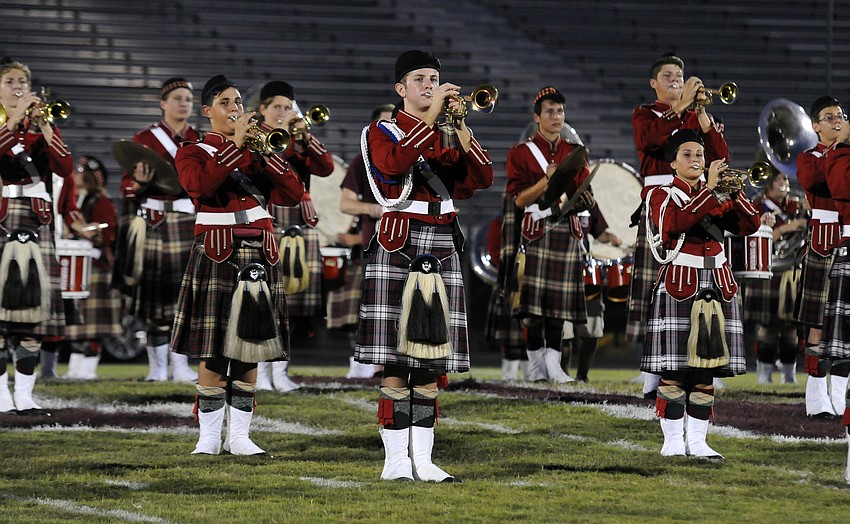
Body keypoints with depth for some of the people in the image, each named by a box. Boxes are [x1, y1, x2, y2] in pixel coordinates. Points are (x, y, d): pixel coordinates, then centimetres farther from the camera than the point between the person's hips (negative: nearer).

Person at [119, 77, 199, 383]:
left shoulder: (201, 139, 11)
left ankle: (180, 365, 4)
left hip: (191, 224, 2)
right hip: (155, 224, -2)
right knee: (157, 292, -1)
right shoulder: (144, 139, 3)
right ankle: (157, 365, 4)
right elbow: (128, 187, 2)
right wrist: (140, 182, -20)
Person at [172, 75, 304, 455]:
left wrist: (264, 152, -7)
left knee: (250, 350, 3)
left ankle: (239, 435, 7)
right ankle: (209, 437, -3)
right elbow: (200, 184, -20)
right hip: (216, 256, -4)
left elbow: (292, 195, 2)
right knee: (213, 352, -7)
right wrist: (236, 145, -16)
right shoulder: (193, 153, 4)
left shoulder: (258, 152, 16)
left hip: (259, 254, 4)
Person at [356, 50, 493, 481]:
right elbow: (394, 164, -21)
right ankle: (396, 460, -6)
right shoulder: (382, 132, 2)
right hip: (398, 247, -5)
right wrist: (431, 115, -20)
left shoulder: (450, 134, 17)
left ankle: (422, 459, 6)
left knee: (431, 363, 3)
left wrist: (460, 125, -7)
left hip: (442, 249, 5)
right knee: (396, 361, -8)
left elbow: (482, 178, 1)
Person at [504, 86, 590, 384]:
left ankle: (553, 362, 3)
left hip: (568, 230, 3)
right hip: (536, 230, -3)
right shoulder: (521, 153, 3)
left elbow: (584, 196, 12)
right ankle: (535, 363, -2)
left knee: (560, 299, 0)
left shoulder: (575, 153, 14)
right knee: (534, 297, -7)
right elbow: (519, 199, -4)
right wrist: (546, 180, -16)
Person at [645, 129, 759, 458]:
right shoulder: (662, 196, 3)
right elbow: (675, 223, -20)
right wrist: (709, 190, -21)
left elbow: (749, 226, 4)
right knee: (673, 371, -6)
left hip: (716, 290, 4)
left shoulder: (718, 196, 16)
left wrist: (734, 193, -11)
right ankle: (673, 440, 0)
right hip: (678, 291, -4)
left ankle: (697, 441, 7)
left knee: (706, 372, 3)